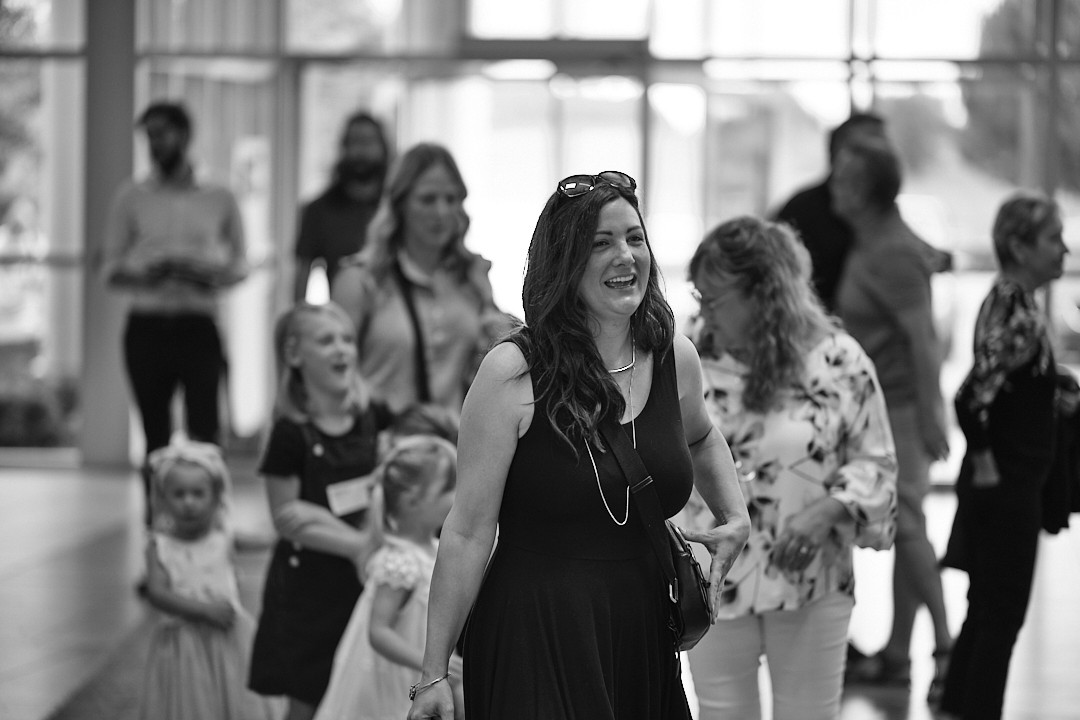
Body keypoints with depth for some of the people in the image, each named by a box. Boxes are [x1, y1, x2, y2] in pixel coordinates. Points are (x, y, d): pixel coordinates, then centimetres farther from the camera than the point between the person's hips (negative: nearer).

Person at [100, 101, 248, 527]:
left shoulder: (219, 200, 8)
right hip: (147, 327, 1)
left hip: (199, 327, -1)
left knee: (204, 428, -11)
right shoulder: (132, 199, 8)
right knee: (155, 435, 3)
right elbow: (110, 268, 8)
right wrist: (143, 276, -13)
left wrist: (214, 277, -9)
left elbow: (240, 263, 12)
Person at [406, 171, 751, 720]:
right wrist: (434, 675, -10)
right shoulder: (514, 372, -10)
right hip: (535, 638, -5)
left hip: (643, 635, 5)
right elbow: (468, 532, -9)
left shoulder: (675, 359, 5)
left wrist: (735, 518, 11)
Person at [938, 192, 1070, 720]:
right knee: (1002, 614, -1)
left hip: (1001, 484, 9)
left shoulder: (1009, 301, 8)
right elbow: (972, 397, -29)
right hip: (1007, 484, -9)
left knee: (989, 611, 17)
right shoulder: (1016, 314, -22)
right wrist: (985, 463, -20)